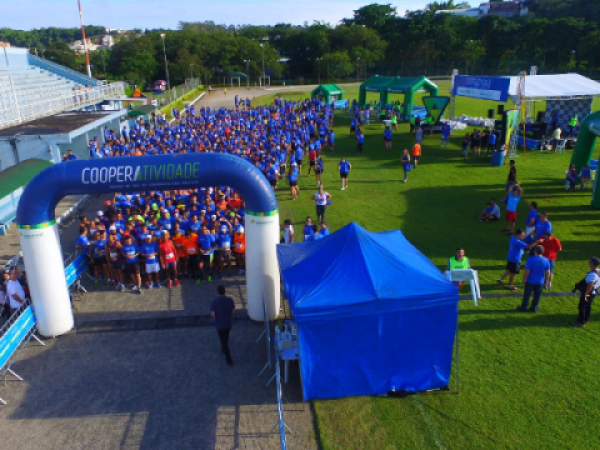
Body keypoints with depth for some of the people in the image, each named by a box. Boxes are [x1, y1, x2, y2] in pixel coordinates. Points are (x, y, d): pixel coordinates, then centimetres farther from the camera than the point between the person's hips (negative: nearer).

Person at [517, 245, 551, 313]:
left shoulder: (531, 259, -19)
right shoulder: (546, 260, -7)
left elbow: (527, 271, -18)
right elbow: (548, 273, -2)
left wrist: (524, 279, -6)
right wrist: (546, 281, 10)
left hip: (530, 281, -3)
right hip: (540, 282, 3)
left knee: (527, 295, 11)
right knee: (537, 296, 16)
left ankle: (523, 308, 22)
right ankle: (534, 308, 26)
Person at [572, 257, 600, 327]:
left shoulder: (592, 274, -32)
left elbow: (590, 285, -37)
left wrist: (586, 294, -30)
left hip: (588, 293, -9)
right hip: (594, 292, 9)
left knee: (581, 307, 4)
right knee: (588, 306, 24)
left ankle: (581, 322, 13)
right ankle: (586, 319, 39)